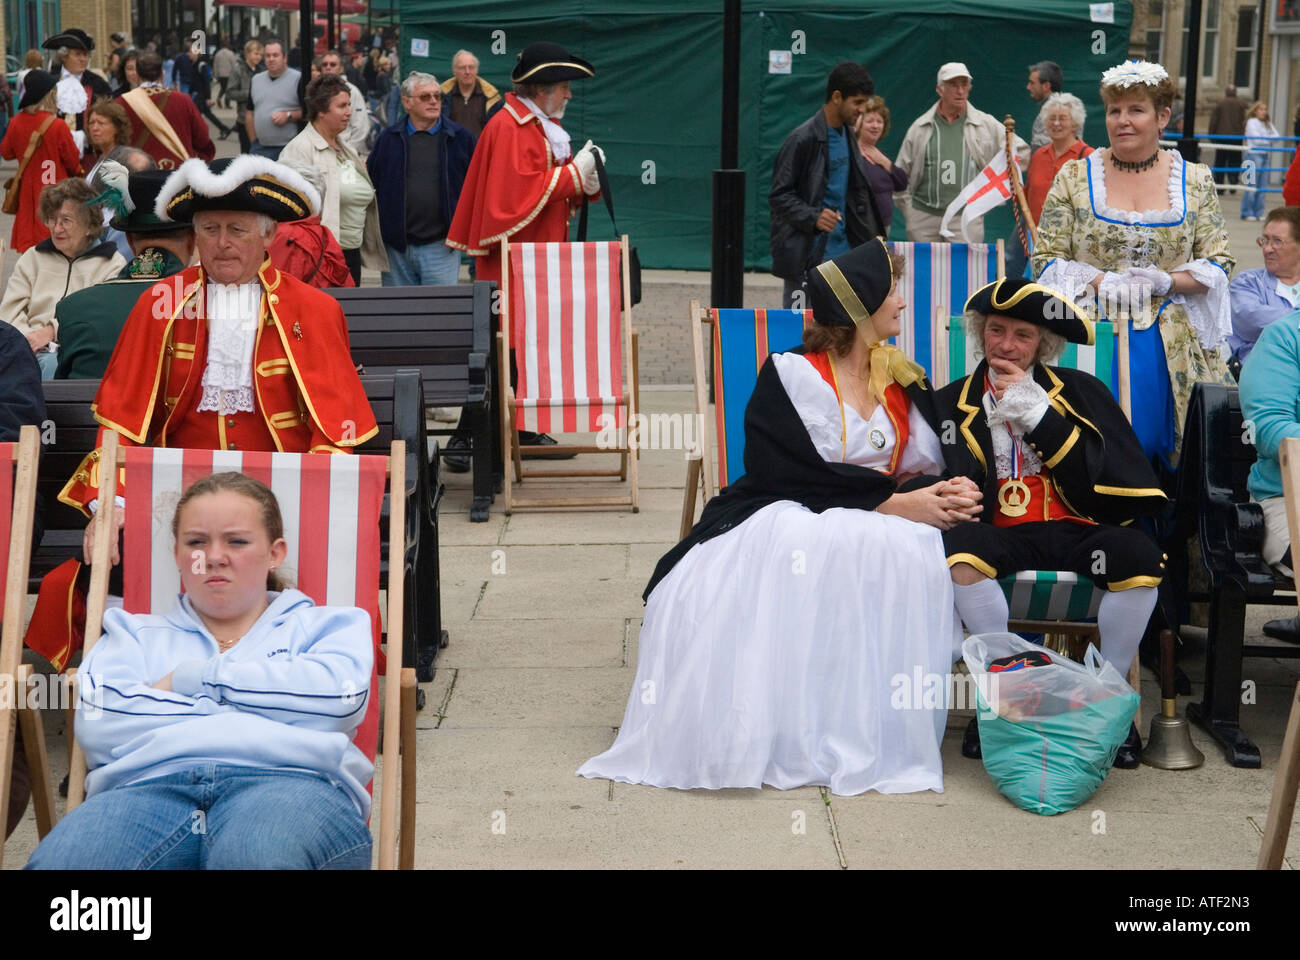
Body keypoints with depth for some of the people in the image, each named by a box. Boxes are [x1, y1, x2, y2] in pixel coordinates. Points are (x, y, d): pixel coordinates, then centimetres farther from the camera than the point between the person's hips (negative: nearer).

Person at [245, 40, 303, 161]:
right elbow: (249, 113, 19)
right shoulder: (256, 79, 16)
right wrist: (253, 142, 13)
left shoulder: (298, 78, -1)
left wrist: (288, 116, -17)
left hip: (289, 148, -5)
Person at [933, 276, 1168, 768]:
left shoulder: (1081, 392, 16)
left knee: (1139, 556, -31)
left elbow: (1111, 478, 2)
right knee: (958, 547, -36)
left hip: (1076, 529, 1)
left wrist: (1038, 413, -3)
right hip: (1002, 534, 0)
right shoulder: (953, 403, 17)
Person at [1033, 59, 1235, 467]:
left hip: (1172, 348, 1)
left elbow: (1218, 264, 5)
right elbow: (1046, 261, 2)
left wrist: (1165, 281, -12)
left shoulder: (1195, 181, 7)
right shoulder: (1075, 177, 5)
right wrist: (1100, 281, -13)